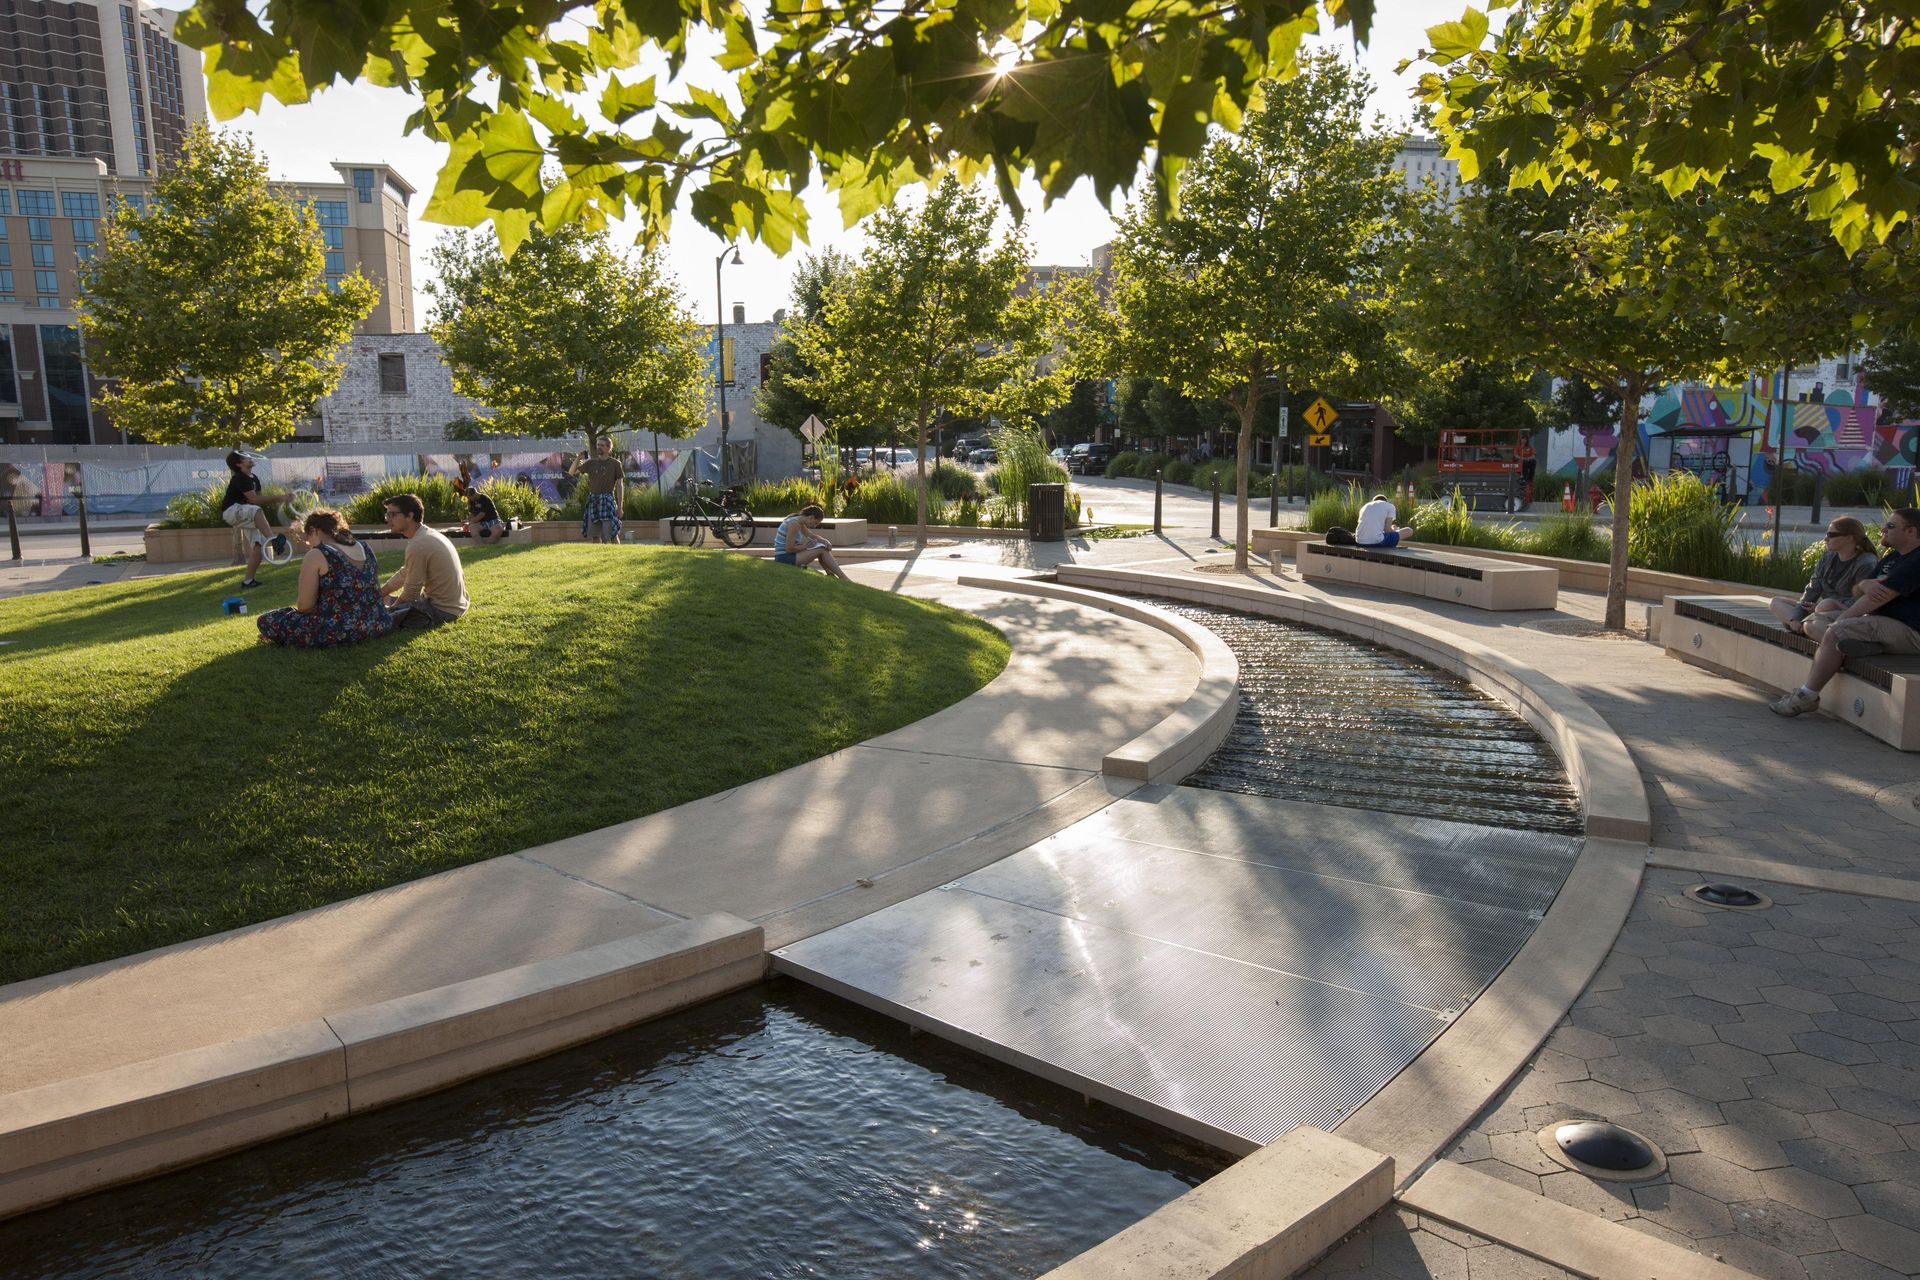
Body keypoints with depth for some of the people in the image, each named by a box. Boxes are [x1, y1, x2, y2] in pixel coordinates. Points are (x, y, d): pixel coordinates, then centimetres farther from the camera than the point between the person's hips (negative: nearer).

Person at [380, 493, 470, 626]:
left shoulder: (418, 546, -23)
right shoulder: (429, 534, 7)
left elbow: (410, 594, -15)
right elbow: (404, 574, 17)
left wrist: (390, 608, 1)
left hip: (442, 609, -10)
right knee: (387, 599, 25)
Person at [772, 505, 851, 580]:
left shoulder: (800, 523, 9)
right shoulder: (794, 524, -21)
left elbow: (813, 536, 16)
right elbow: (789, 548, -24)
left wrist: (826, 542, -4)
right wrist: (805, 545, -10)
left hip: (789, 555, 10)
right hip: (784, 557, -10)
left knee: (823, 548, 10)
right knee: (821, 549, -12)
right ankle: (843, 578, -8)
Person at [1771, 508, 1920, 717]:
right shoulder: (1892, 557, 17)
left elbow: (1879, 598, -20)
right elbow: (1858, 589, 15)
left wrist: (1841, 620, -14)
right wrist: (1865, 585, -9)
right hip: (1883, 622, 11)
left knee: (1835, 632, -24)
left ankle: (1808, 697, -19)